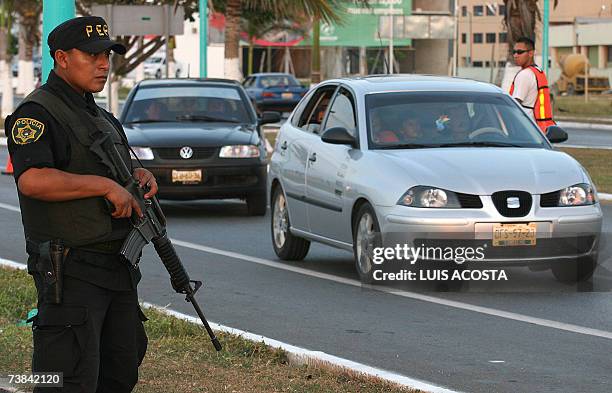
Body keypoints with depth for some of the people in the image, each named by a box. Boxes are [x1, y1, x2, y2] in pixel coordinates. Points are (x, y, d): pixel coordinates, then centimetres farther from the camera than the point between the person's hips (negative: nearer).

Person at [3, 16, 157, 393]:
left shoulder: (104, 118, 18)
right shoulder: (37, 114, -11)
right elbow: (33, 180, -27)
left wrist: (141, 177, 6)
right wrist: (105, 185, -24)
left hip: (119, 270, 9)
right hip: (71, 272, -9)